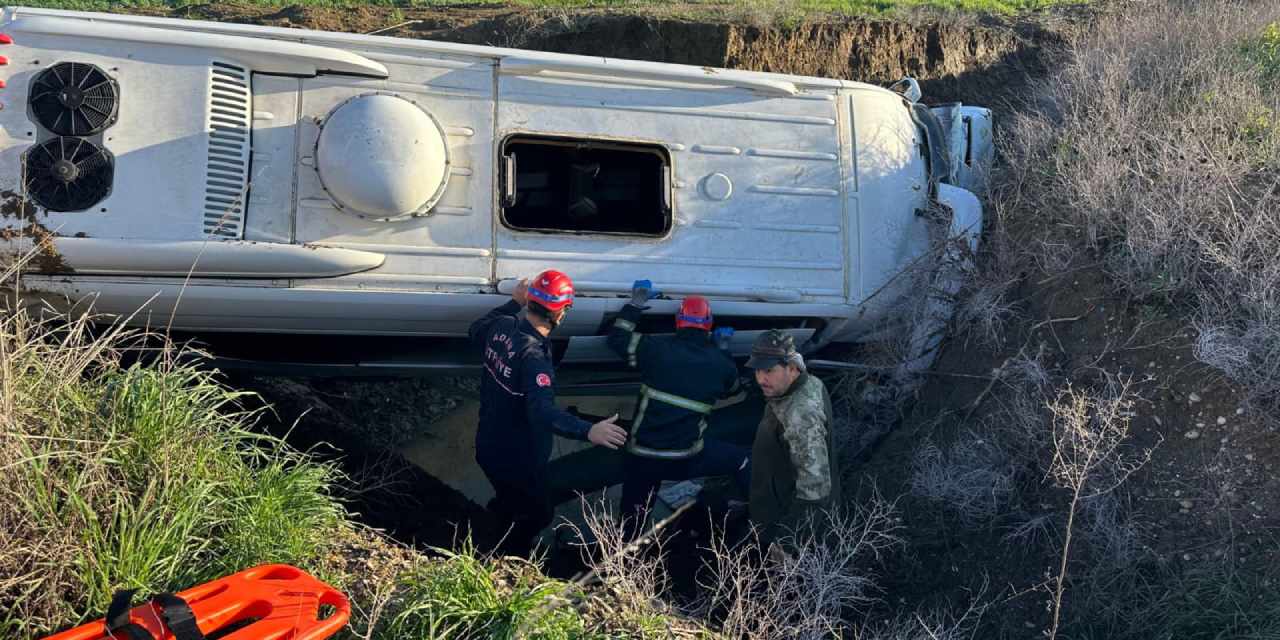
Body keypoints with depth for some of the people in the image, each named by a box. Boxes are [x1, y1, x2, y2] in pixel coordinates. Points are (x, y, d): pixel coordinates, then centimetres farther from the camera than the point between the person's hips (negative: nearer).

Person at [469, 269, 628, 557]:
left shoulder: (502, 325, -8)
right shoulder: (533, 356, -33)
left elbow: (477, 330, 17)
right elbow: (542, 411, -45)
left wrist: (514, 303, 23)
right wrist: (588, 431, -56)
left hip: (489, 446, 8)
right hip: (517, 460, -8)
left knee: (508, 502, 32)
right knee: (538, 515, 17)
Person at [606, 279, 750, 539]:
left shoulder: (657, 348, -6)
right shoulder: (720, 363, 0)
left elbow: (617, 338, 6)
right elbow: (731, 387, 22)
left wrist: (635, 305, 14)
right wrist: (722, 351, 32)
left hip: (641, 458, 1)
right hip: (687, 459, 0)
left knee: (631, 523, 15)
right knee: (741, 460, 23)